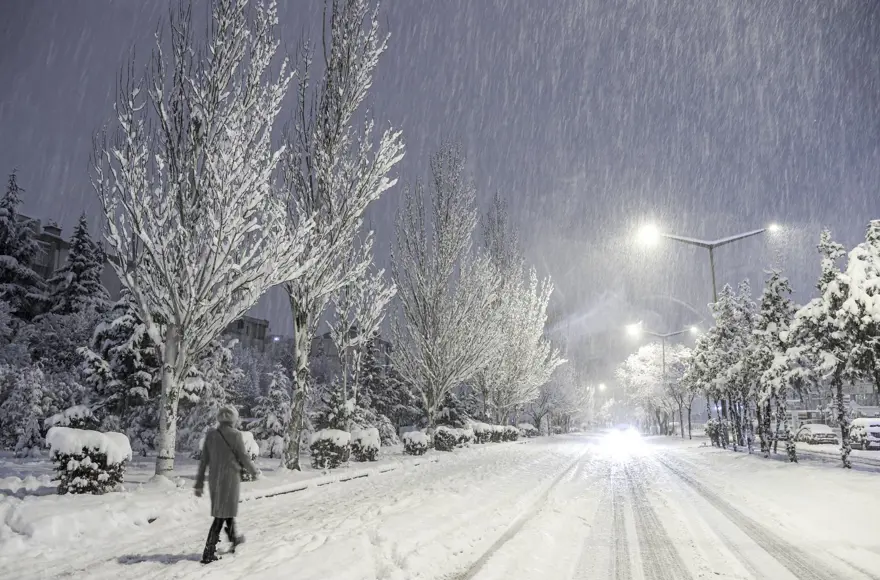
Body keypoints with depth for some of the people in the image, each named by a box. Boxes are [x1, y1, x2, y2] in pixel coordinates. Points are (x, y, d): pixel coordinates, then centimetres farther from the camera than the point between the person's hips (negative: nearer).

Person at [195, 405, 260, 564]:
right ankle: (209, 552, 1)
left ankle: (233, 539, 41)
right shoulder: (235, 435, -14)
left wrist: (199, 484, 9)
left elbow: (203, 461, 3)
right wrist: (255, 472, 7)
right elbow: (244, 458, -10)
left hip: (214, 479, 6)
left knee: (227, 510, 23)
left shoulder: (211, 435, 1)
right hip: (230, 478, -6)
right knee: (221, 514, 3)